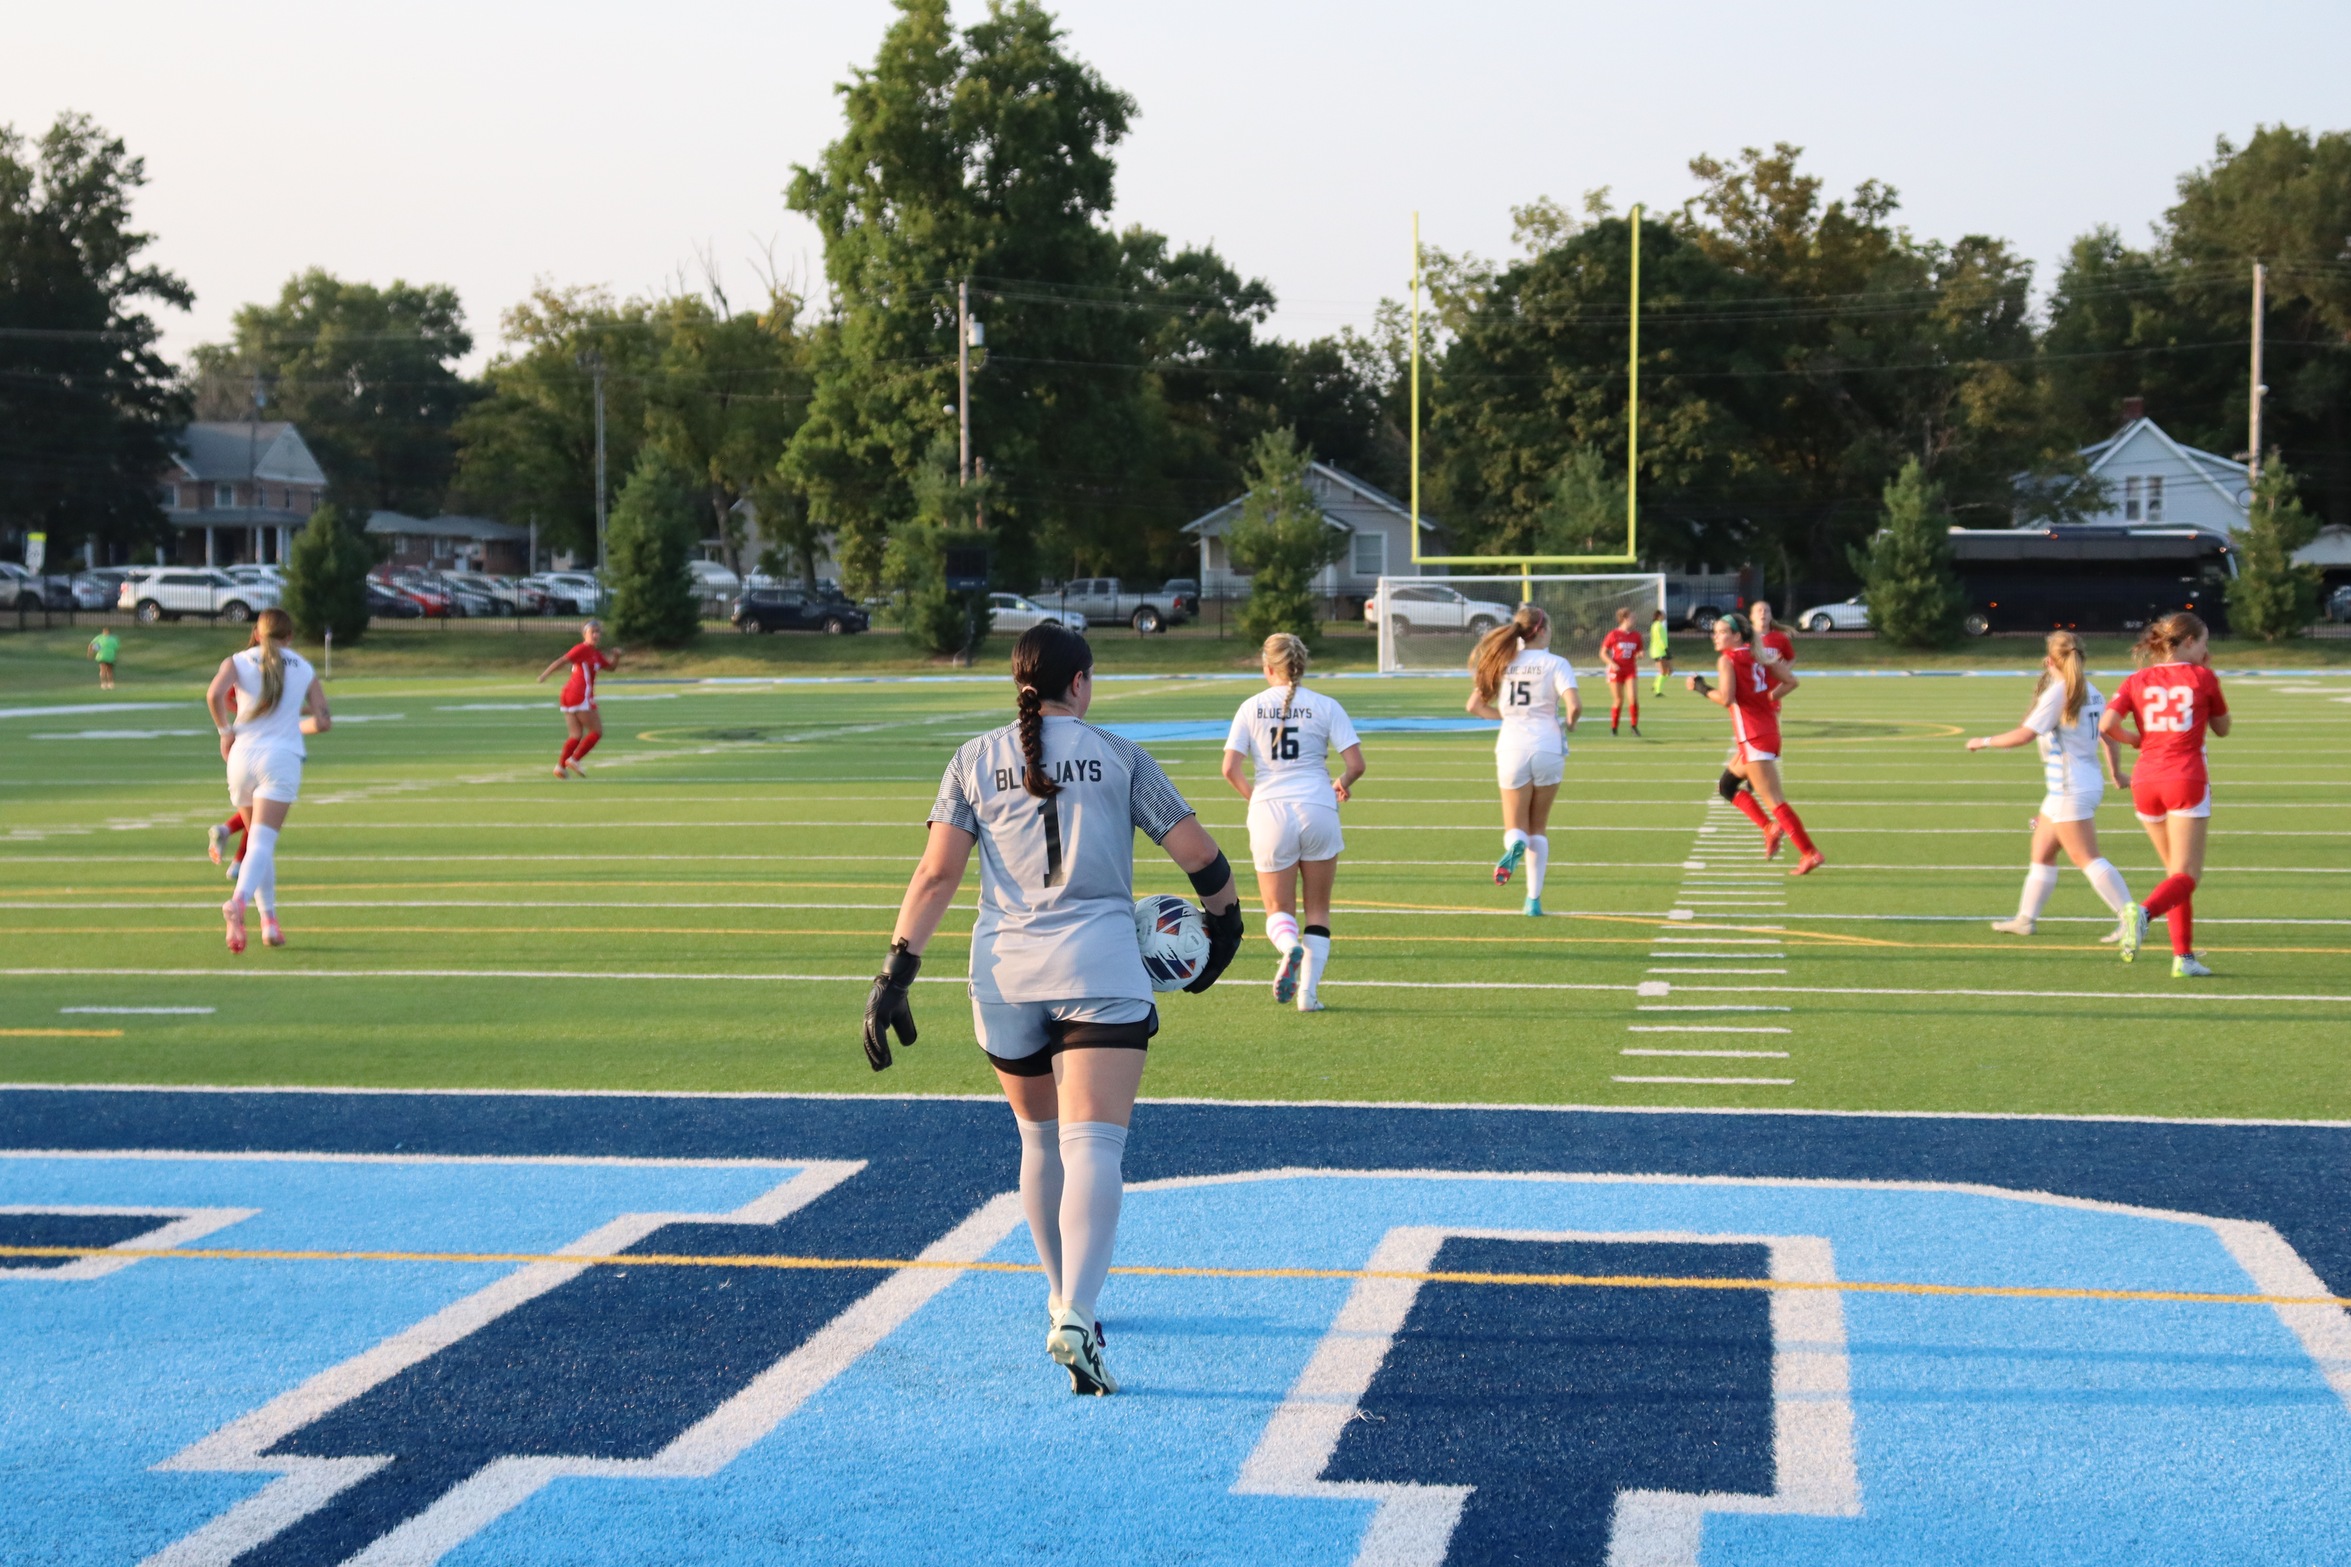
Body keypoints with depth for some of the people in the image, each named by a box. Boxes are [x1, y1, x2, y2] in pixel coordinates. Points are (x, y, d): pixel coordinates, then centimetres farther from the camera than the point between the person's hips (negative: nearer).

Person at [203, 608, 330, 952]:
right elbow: (323, 721, 8)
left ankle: (269, 919, 17)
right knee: (263, 843, -14)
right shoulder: (305, 669, 12)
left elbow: (214, 694, -12)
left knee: (259, 842, 18)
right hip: (283, 757, -2)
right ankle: (238, 901, -39)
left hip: (242, 756, 2)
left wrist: (224, 730, 1)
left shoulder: (238, 662, 8)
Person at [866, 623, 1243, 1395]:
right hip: (1101, 969, -3)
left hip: (1005, 974, 3)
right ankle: (1075, 1319, -29)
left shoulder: (975, 760, 10)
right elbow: (1198, 854, 7)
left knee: (1041, 1139, 22)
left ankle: (1063, 1298, 37)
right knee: (1093, 1145, -11)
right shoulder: (1119, 755, 8)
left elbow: (936, 875, 1)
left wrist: (896, 973, 0)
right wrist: (1224, 923, 25)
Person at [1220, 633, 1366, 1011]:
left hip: (1269, 811, 0)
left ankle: (1289, 946, -22)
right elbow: (1356, 764, -4)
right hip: (1317, 809, 0)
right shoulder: (1326, 706, 1)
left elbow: (1230, 769, -4)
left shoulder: (1251, 708, 3)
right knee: (1318, 910, 15)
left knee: (1278, 909, 13)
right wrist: (1342, 784, 17)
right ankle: (1308, 992, 3)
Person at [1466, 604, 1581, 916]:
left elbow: (1475, 705, 6)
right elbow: (1574, 705, -16)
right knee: (1538, 828, 15)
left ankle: (1514, 846, -28)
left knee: (1516, 828, 10)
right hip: (1548, 748, -1)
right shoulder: (1555, 664, -3)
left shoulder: (1504, 662, 7)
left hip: (1512, 749, 1)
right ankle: (1534, 899, 9)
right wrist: (1570, 724, 5)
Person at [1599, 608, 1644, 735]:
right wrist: (1611, 663, -17)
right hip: (1616, 670, -3)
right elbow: (1603, 653, -2)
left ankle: (1634, 726, 1)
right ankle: (1613, 727, 18)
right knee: (1618, 700, 1)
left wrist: (1639, 655, -7)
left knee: (1633, 698, -13)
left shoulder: (1636, 636, 7)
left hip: (1630, 671, 3)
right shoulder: (1613, 635, -5)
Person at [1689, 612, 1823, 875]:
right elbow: (1791, 681, 7)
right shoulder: (1757, 658, 13)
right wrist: (1770, 698, 14)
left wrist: (1701, 688, -5)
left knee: (1774, 800, -8)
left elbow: (1726, 698, -19)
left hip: (1753, 737, -9)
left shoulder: (1727, 660, -8)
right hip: (1769, 731, 9)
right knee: (1727, 785, 22)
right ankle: (1770, 828, 12)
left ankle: (1810, 854, -11)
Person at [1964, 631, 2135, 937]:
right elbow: (2109, 736, 15)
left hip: (2070, 791, -9)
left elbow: (2024, 735, -16)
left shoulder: (2057, 694, -14)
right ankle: (2025, 919, 22)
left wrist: (1984, 742, -3)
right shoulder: (2092, 693, 9)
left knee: (2088, 859, -9)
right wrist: (2116, 774, 29)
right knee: (2041, 853, 16)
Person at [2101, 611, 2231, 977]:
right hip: (2186, 780, -4)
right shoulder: (2202, 678, 1)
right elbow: (2222, 727, 15)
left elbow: (2106, 726, -7)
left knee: (2176, 870, 18)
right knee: (2185, 877, -6)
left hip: (2145, 781, 4)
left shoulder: (2136, 681, 7)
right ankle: (2143, 912, -36)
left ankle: (2184, 956, 14)